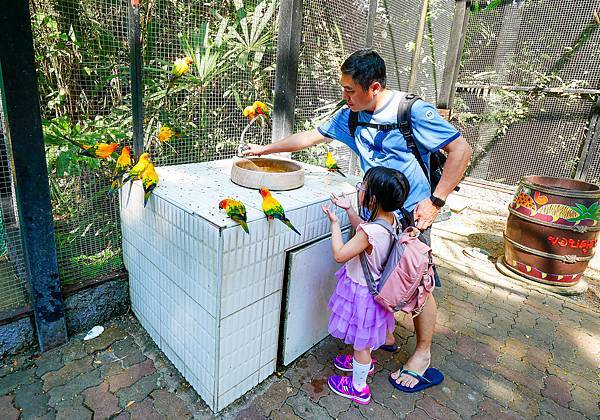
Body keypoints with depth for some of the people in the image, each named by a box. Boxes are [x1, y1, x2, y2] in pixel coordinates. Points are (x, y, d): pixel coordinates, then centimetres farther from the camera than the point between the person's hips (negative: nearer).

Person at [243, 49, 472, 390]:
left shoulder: (413, 111, -17)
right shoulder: (351, 115, 1)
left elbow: (462, 150, -14)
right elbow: (310, 137, 10)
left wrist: (436, 201, -18)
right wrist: (264, 149, 14)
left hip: (412, 214, -5)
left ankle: (423, 353, 28)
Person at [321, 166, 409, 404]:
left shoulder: (370, 232, -36)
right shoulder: (391, 219, -10)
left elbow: (339, 255, -26)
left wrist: (334, 223, -16)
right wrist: (349, 210, 6)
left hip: (361, 291, -8)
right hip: (373, 286, 8)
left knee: (361, 340, 13)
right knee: (363, 336, 31)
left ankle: (358, 387, 35)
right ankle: (363, 362, 57)